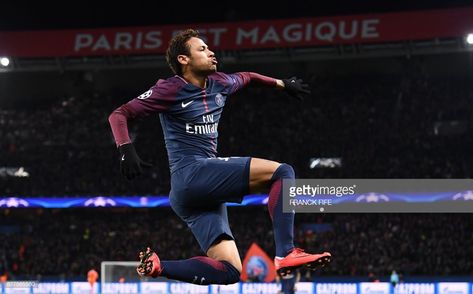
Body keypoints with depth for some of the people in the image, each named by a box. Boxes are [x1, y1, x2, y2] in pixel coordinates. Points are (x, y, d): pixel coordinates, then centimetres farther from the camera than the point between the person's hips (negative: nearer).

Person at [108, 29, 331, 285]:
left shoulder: (219, 84, 17)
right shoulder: (170, 90, -3)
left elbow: (246, 78, 40)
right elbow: (119, 114, -4)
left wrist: (282, 84, 42)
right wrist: (126, 150, -20)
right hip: (191, 174, -8)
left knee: (228, 272, -6)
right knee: (281, 172, -17)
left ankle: (157, 266, -7)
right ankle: (286, 253, -28)